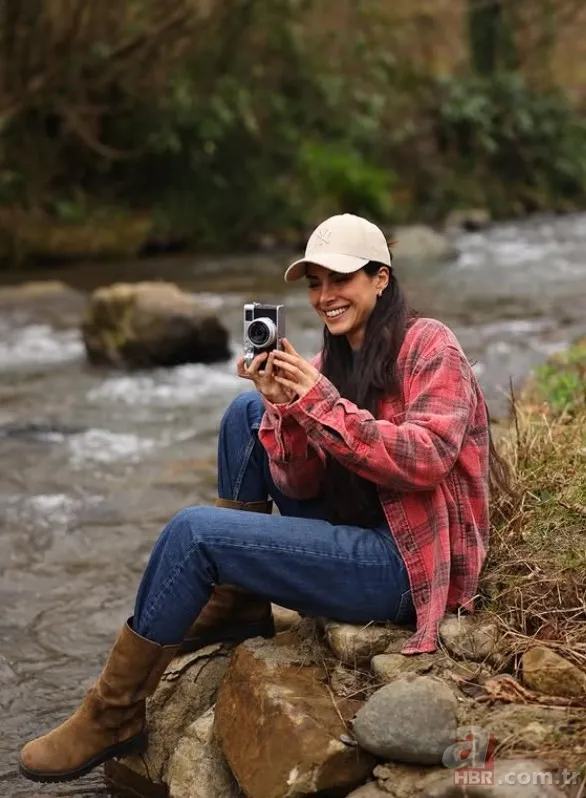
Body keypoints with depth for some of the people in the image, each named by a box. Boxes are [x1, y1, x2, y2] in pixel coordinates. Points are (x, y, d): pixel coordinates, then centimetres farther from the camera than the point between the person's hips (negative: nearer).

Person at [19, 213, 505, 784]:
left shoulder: (429, 346, -9)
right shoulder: (328, 364, 11)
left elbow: (425, 460, -22)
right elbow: (301, 486, 1)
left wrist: (322, 404, -24)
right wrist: (285, 408, -16)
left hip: (409, 562, -8)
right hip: (357, 532, 8)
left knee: (192, 531, -16)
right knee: (248, 412, 5)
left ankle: (116, 716, -3)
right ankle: (234, 604, 7)